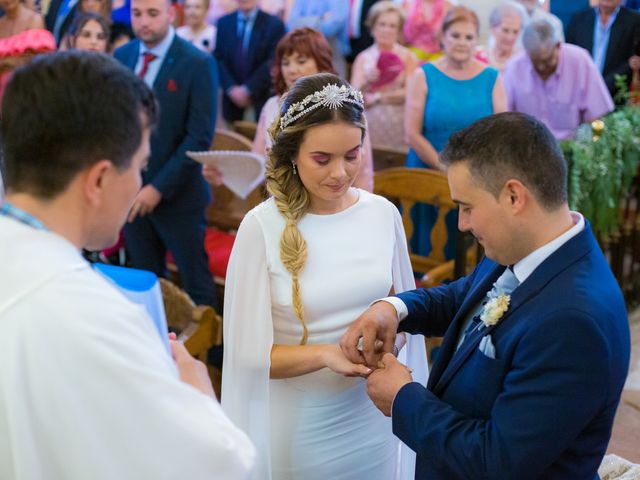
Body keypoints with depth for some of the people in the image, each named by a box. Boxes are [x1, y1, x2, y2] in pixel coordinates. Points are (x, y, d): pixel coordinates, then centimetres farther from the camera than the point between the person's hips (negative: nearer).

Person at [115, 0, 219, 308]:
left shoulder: (197, 63, -11)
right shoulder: (122, 57, 5)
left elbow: (200, 137, -15)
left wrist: (160, 187, -18)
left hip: (177, 194, -5)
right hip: (130, 190, 5)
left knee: (195, 282, 7)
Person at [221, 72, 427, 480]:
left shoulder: (383, 214, -4)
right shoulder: (262, 227, -15)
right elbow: (249, 352, -14)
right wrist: (327, 354, -28)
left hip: (372, 419, 4)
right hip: (298, 429, -3)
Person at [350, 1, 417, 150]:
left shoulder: (407, 56, 2)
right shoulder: (363, 58, 5)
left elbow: (409, 93, -5)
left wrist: (377, 98, -3)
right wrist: (367, 83, -20)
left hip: (399, 124, -1)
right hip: (371, 125, 1)